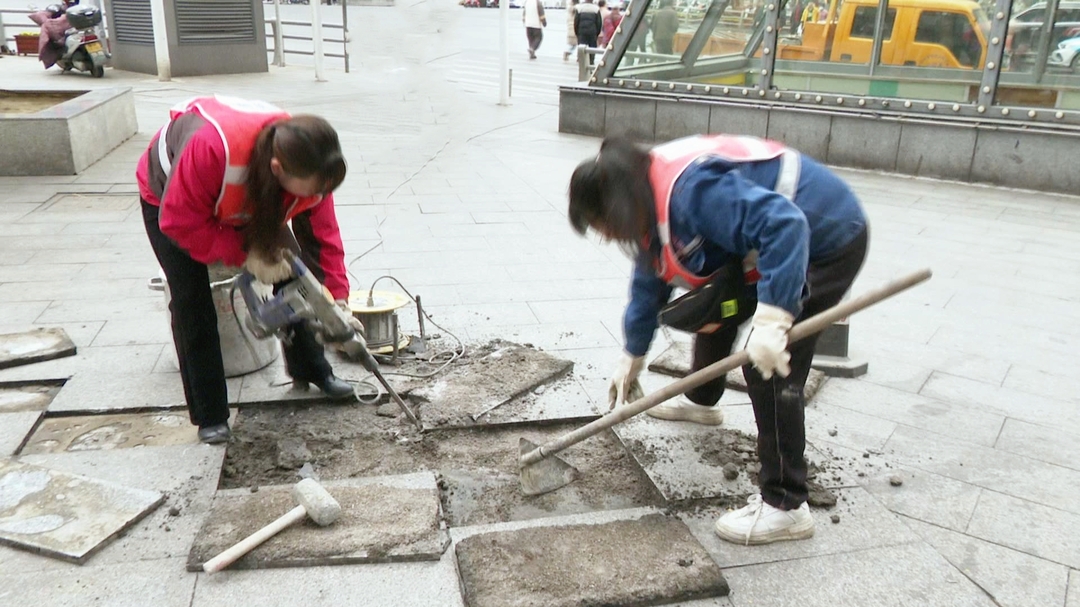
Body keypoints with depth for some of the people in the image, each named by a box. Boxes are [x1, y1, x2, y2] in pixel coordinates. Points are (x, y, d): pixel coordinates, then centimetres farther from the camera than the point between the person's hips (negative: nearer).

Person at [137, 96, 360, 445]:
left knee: (293, 273, -3)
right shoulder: (211, 148, -48)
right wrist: (246, 255, -36)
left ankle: (310, 370, 18)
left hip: (248, 202, 5)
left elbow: (324, 236, -20)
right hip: (169, 199, -4)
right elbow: (181, 222, -35)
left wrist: (338, 300, -25)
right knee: (192, 304, -13)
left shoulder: (306, 166, -30)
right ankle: (210, 416, 0)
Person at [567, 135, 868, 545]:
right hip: (774, 243, 10)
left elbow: (784, 225, -40)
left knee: (770, 370, -15)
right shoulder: (653, 205, 0)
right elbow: (649, 282, 14)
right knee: (715, 305, 25)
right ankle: (701, 401, 50)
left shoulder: (690, 190, -33)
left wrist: (771, 318, -43)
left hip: (827, 239, -10)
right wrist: (632, 358, 23)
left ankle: (784, 506, -6)